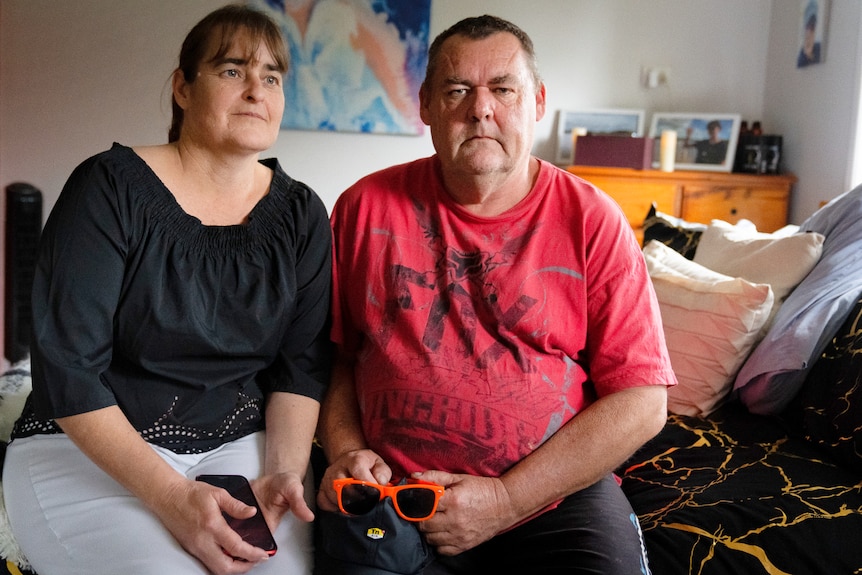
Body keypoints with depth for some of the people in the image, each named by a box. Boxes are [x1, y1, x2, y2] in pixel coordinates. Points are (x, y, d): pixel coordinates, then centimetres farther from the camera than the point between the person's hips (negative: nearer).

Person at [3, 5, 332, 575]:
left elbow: (302, 365, 3)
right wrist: (170, 496, -22)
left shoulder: (301, 214, 4)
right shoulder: (111, 188, -8)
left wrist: (282, 470, -14)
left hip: (239, 444, 3)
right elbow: (68, 368, -13)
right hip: (86, 448, -2)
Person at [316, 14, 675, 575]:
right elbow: (330, 350, 11)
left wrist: (505, 500, -12)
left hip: (557, 494, 0)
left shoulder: (592, 220, -3)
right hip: (386, 495, 1)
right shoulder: (367, 206, 3)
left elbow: (642, 401, -6)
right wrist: (345, 449, -7)